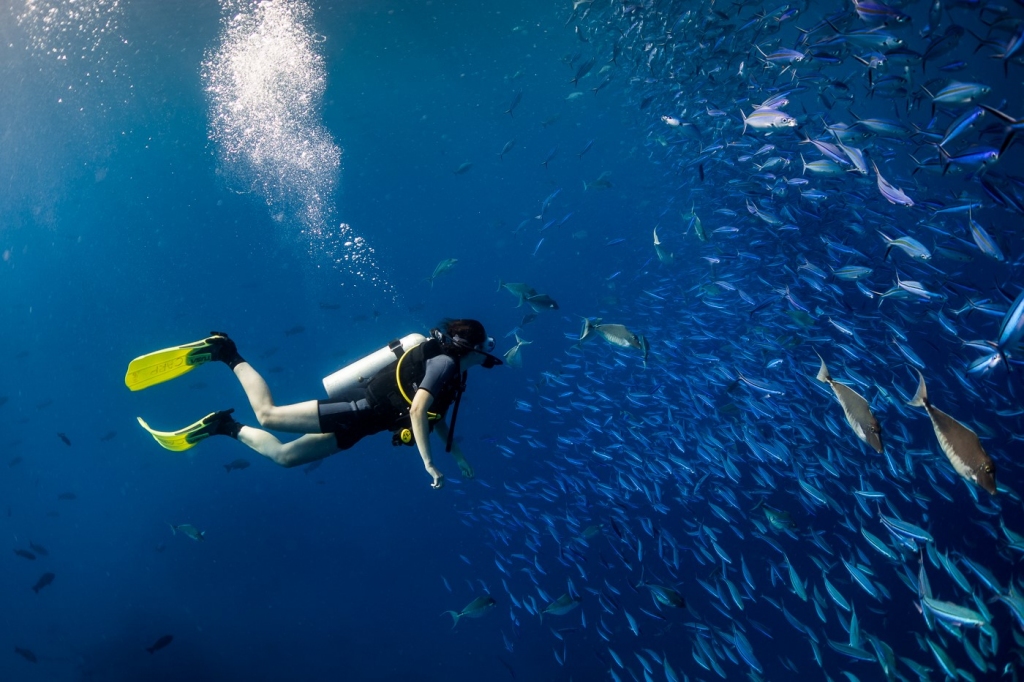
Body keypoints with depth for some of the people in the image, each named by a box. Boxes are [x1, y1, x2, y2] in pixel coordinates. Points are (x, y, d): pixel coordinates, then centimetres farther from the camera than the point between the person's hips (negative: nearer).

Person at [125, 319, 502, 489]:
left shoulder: (452, 372, 16)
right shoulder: (444, 362, -14)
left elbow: (436, 417, 29)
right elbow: (418, 410, -27)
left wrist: (457, 453, 24)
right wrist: (428, 462, -26)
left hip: (358, 423, 9)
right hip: (356, 409, -9)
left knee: (284, 455, 13)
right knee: (267, 414, -9)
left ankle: (227, 427, 23)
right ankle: (227, 354, 6)